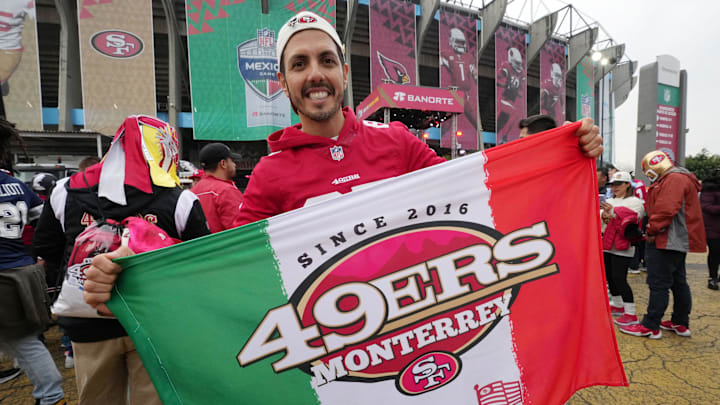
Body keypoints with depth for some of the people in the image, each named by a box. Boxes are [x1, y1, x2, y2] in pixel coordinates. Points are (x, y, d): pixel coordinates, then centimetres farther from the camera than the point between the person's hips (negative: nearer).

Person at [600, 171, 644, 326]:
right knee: (610, 277, 13)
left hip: (622, 247, -7)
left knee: (619, 279, -11)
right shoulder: (610, 201, 18)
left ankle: (631, 314, -4)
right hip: (607, 245, 7)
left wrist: (613, 211, -26)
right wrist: (603, 216, -10)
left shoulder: (634, 201, -2)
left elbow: (631, 220, -18)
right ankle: (618, 306, 29)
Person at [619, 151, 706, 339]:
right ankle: (681, 323, 26)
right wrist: (653, 231, 13)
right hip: (678, 241, 11)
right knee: (678, 282, 16)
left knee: (658, 284, -7)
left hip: (667, 241, -11)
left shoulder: (674, 179, -15)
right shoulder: (676, 179, 20)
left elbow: (665, 210, -24)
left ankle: (651, 326, -1)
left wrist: (652, 231, -15)